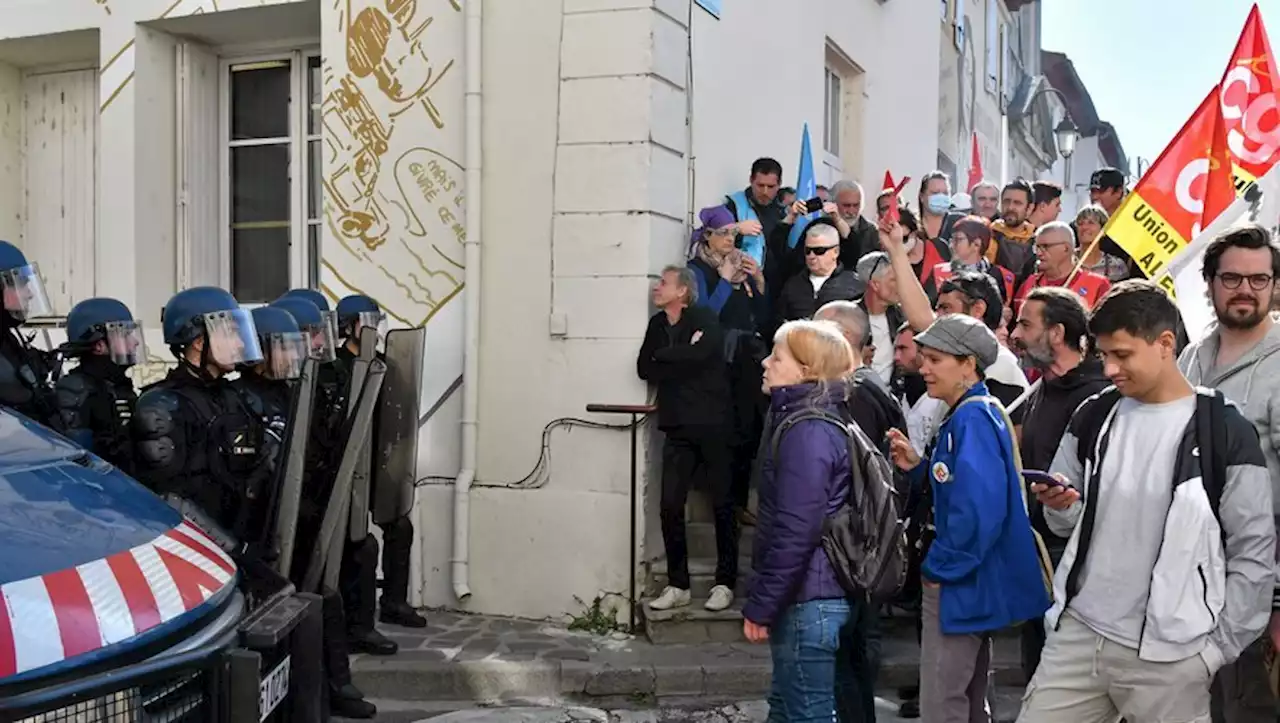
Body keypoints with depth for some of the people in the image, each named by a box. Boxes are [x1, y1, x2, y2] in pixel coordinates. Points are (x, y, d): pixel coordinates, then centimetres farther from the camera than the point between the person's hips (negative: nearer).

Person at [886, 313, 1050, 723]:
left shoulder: (973, 418, -19)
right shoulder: (967, 415, 12)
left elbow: (978, 509, -28)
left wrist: (938, 568, -18)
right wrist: (917, 468, 3)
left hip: (961, 583, -10)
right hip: (963, 579, 10)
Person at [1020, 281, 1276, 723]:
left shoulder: (1226, 433, -7)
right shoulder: (1092, 418, 6)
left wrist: (1219, 647, -4)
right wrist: (1059, 504, -8)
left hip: (1168, 656, -4)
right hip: (1077, 633, 4)